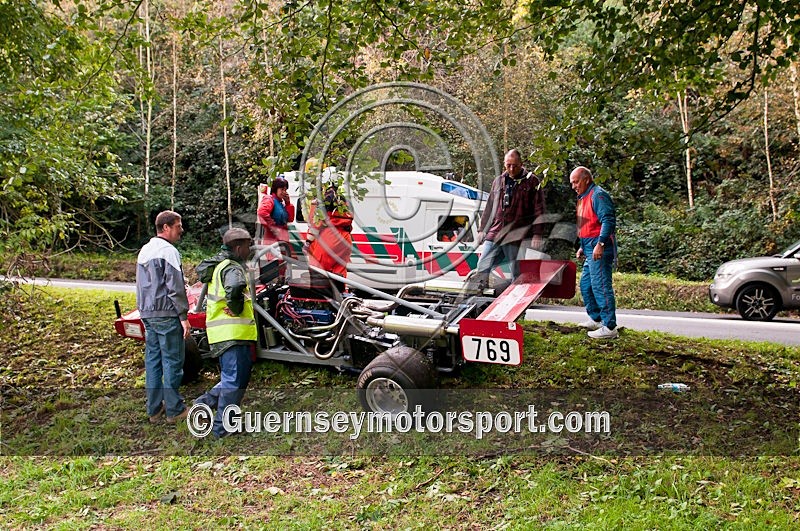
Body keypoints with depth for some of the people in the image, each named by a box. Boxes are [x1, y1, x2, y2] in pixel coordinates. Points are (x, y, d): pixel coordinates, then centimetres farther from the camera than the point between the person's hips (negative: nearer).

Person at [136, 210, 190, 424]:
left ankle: (154, 409, 17)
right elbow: (175, 287, -16)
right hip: (166, 314, -9)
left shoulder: (144, 250, 15)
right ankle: (175, 410, 4)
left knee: (152, 360, 11)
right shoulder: (168, 251, -13)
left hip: (147, 313, 9)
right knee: (172, 361, -1)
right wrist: (183, 315, -12)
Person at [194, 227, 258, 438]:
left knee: (238, 374, 20)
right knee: (234, 379, -2)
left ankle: (206, 401, 19)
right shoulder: (232, 268, -16)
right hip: (232, 333, -10)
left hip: (225, 333, 10)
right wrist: (236, 309, -20)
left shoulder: (220, 264, 16)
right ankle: (222, 427, 5)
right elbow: (235, 287, -38)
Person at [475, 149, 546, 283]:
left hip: (516, 236, -5)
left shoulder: (532, 182, 1)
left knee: (517, 274, 1)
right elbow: (489, 208, 22)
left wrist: (537, 234, -11)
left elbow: (539, 210, -3)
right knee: (482, 268, 1)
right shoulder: (498, 181, 16)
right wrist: (482, 229, 17)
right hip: (494, 234, 5)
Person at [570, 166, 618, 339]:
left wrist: (600, 243, -28)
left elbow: (608, 220, -21)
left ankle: (609, 328, -6)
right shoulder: (584, 198, 20)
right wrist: (582, 247, 25)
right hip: (590, 249, 11)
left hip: (599, 249, -11)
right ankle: (596, 319, 31)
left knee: (601, 286, -10)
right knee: (586, 285, 18)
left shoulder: (598, 195, -11)